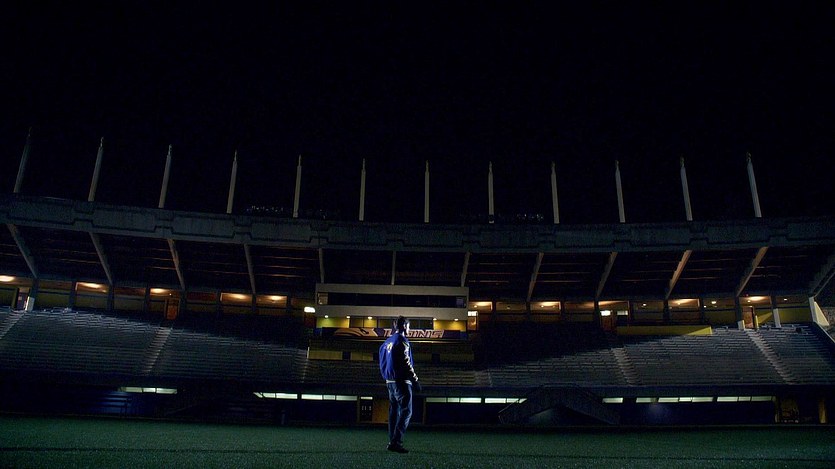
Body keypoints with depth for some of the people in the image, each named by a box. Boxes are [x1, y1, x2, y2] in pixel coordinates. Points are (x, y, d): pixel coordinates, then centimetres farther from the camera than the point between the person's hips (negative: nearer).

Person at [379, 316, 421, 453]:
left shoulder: (387, 342, 16)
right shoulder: (402, 340, -11)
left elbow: (382, 364, 20)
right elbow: (406, 363, -17)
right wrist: (415, 380, -13)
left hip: (390, 381, 9)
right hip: (401, 381, -9)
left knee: (394, 412, 14)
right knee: (406, 412, -8)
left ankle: (392, 442, 16)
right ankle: (395, 442, -16)